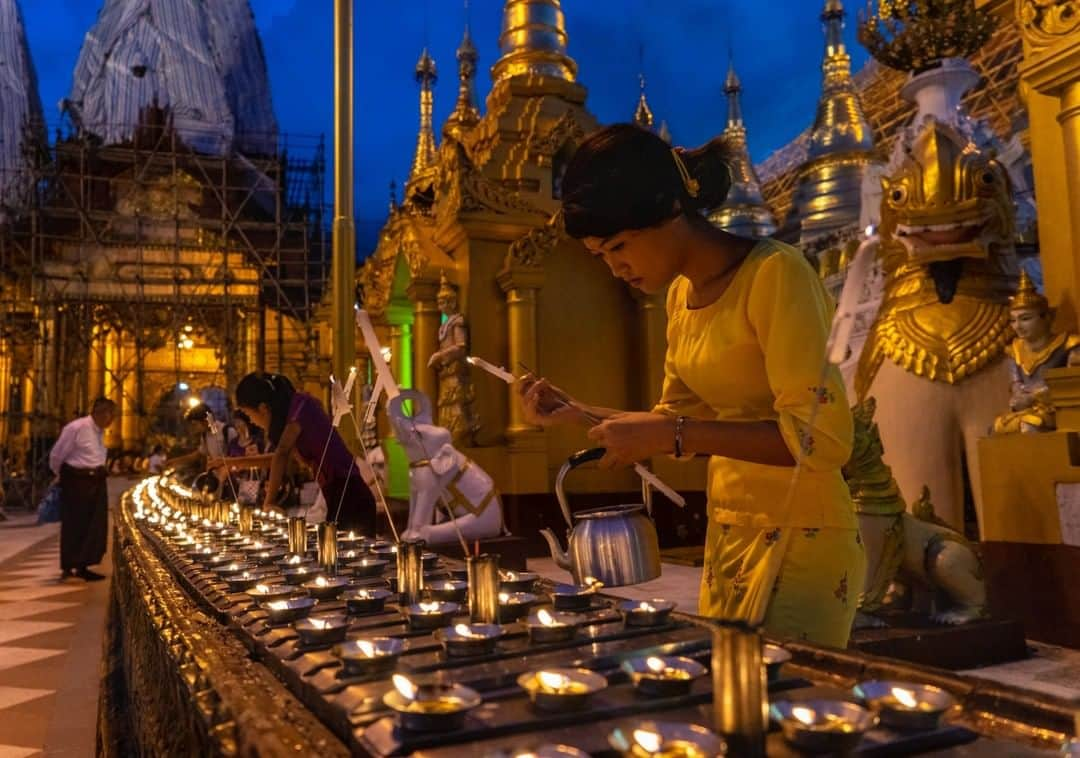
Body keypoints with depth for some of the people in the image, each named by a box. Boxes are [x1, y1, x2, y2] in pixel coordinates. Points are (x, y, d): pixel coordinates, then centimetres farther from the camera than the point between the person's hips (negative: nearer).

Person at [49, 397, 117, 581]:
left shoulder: (99, 431, 9)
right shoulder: (76, 428, -16)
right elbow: (56, 455, -8)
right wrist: (64, 476, 6)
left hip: (96, 481, 8)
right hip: (77, 482, -8)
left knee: (95, 526, 6)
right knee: (74, 526, 1)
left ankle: (82, 566, 16)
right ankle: (68, 567, 12)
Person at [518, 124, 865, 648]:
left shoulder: (774, 274, -16)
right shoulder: (681, 294, 8)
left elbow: (822, 437, -22)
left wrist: (672, 436, -26)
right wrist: (575, 413, 4)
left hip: (800, 540, -7)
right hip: (725, 536, 7)